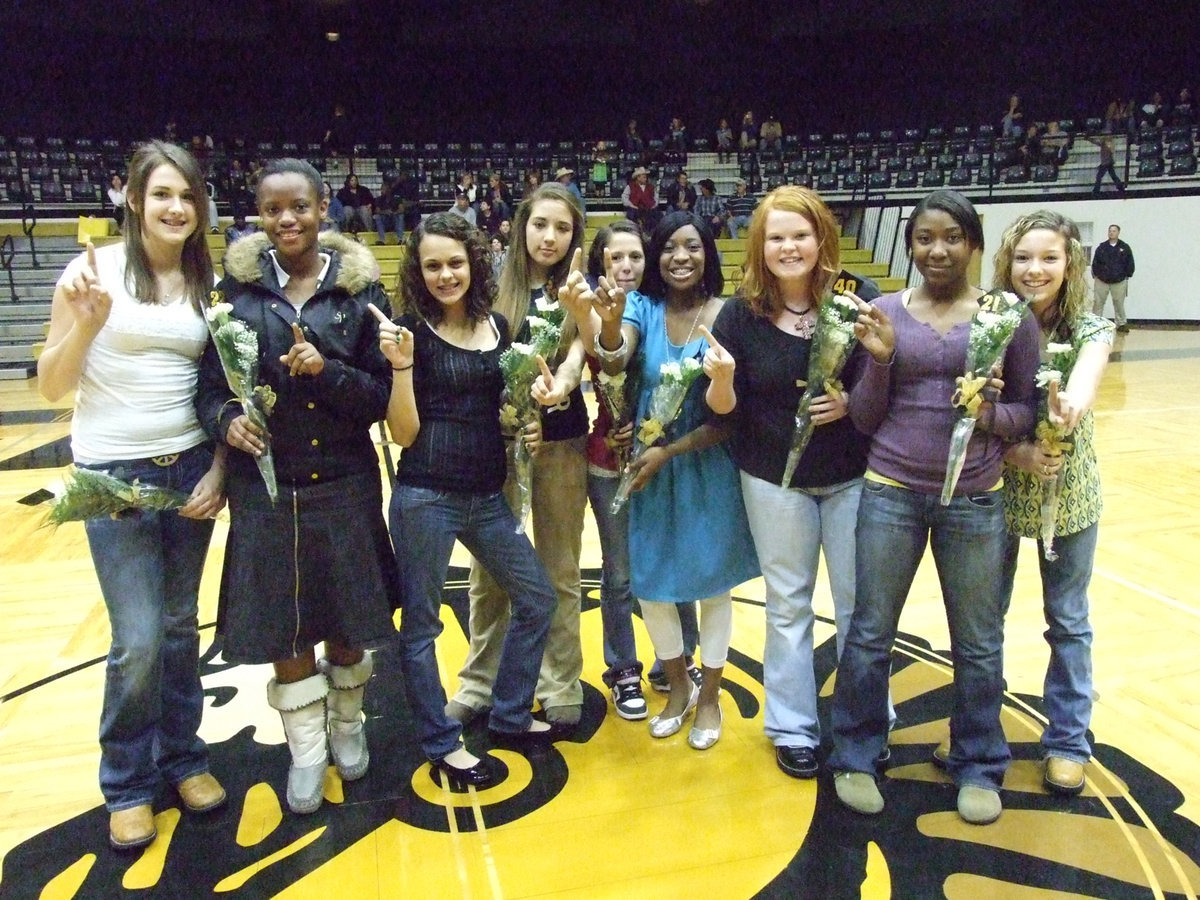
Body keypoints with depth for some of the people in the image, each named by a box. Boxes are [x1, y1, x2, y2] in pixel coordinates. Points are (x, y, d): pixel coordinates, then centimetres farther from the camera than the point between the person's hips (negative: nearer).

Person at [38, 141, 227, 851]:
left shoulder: (208, 283, 4)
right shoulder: (97, 269, -7)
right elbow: (51, 386, -5)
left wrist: (218, 470, -1)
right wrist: (87, 320, -21)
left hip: (189, 470, 3)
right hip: (114, 474, -3)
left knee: (179, 626, 13)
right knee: (138, 640, -1)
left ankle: (181, 754, 32)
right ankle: (128, 781, 22)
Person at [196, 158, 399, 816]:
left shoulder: (358, 288, -3)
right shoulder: (237, 286, 0)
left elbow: (382, 393, -4)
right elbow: (209, 383, 1)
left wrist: (326, 371, -20)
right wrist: (225, 419, -19)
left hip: (345, 485, 0)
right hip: (265, 486, 0)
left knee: (349, 620, 14)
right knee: (284, 627, 10)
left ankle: (347, 726, 41)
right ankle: (306, 751, 33)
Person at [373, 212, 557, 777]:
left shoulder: (498, 326, 7)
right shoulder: (409, 330, -8)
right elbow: (403, 433, -10)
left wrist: (525, 429, -1)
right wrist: (401, 365, -22)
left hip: (487, 495, 6)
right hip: (426, 498, -6)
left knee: (536, 600, 14)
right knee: (421, 623, 6)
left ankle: (510, 716, 32)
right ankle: (442, 743, 25)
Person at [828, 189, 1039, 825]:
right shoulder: (885, 312, 0)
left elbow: (1028, 412, 4)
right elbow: (865, 421, 0)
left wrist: (989, 415, -17)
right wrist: (880, 358, -15)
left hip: (975, 500, 0)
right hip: (890, 494, 0)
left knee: (978, 642, 12)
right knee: (870, 633, 9)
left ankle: (979, 767, 33)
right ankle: (855, 756, 28)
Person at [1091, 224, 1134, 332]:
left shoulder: (1125, 248, 1)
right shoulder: (1102, 247, 3)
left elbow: (1130, 263, 4)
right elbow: (1095, 262, 5)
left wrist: (1127, 276, 1)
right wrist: (1095, 275, -1)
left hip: (1119, 282, 0)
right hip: (1102, 281, 1)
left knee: (1119, 304, 7)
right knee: (1098, 303, 2)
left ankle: (1121, 324, 17)